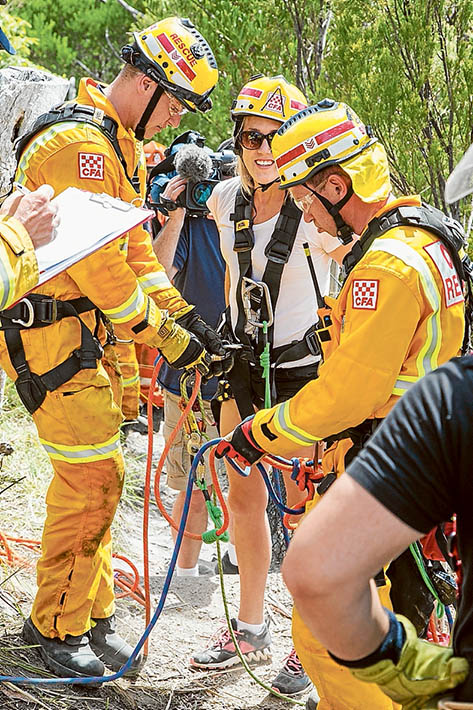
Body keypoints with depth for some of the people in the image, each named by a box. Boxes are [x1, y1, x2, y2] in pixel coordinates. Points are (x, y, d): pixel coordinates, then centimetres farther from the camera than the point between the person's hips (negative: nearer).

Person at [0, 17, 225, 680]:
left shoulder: (120, 145, 14)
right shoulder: (78, 143, -20)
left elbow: (134, 246, 14)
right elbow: (100, 264, -23)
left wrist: (184, 314, 4)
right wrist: (166, 336, -16)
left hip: (91, 329, 10)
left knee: (97, 473, 13)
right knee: (93, 476, -7)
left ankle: (90, 616, 24)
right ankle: (56, 628, 8)